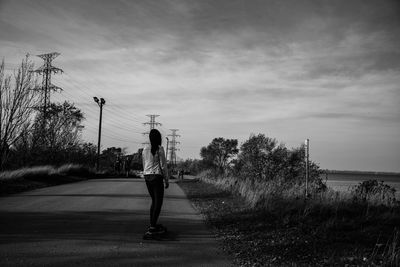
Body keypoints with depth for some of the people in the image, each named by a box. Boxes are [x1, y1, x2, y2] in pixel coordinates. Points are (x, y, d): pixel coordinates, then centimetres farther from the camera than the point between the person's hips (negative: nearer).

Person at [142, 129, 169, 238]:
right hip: (157, 176, -6)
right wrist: (166, 180, 0)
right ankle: (152, 228, -9)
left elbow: (144, 165, 14)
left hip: (147, 176, 7)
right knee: (158, 202, -3)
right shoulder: (160, 149, -9)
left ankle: (152, 225, 20)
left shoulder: (145, 149, 8)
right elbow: (163, 166, -8)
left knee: (154, 201, 17)